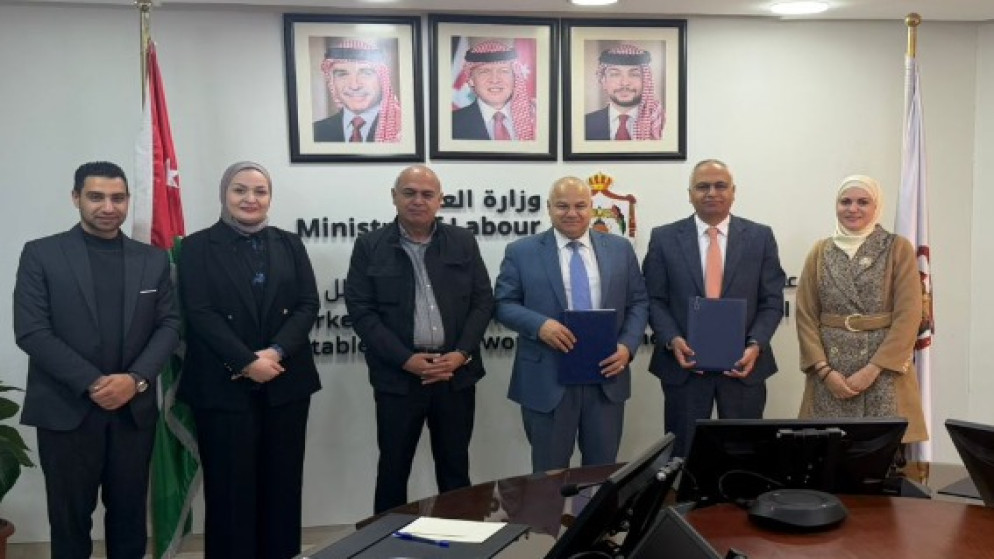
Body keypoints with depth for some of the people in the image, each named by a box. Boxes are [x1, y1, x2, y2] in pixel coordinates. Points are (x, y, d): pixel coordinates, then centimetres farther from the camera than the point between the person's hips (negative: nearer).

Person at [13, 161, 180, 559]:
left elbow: (169, 325, 5)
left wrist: (136, 379, -12)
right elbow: (30, 331, -7)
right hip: (66, 410, -2)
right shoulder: (40, 254, 0)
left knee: (129, 514, 10)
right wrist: (92, 383, -14)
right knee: (70, 518, 8)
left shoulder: (154, 259, 9)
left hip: (135, 409, 2)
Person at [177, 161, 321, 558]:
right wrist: (246, 362, -16)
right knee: (230, 486, 3)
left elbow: (307, 305, 2)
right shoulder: (198, 247, 2)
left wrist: (276, 352, -14)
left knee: (282, 485, 8)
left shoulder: (289, 244, 11)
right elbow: (200, 314, -8)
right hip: (223, 386, -3)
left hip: (285, 383, 3)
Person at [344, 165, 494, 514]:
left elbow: (483, 301, 4)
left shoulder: (463, 242, 6)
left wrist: (462, 354, -9)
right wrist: (405, 359, -14)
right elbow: (360, 310, -6)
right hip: (397, 375, -2)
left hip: (456, 372, 2)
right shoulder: (370, 246, 0)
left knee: (455, 467, 14)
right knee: (393, 468, 9)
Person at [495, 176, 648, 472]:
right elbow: (504, 304, -1)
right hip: (547, 380, -2)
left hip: (606, 376, 2)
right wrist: (539, 325, -20)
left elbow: (638, 303, 8)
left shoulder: (620, 249, 8)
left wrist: (628, 346, -9)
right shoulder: (521, 252, 1)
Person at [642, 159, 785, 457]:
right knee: (683, 455, 8)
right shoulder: (664, 238, 2)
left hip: (743, 363, 1)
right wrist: (672, 340, -15)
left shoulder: (760, 237, 4)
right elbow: (655, 300, 1)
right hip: (684, 363, 0)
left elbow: (772, 301, 2)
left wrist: (756, 345, -13)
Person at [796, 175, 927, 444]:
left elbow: (908, 315, -6)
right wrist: (824, 370, -7)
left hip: (884, 370, -2)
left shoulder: (899, 248, 1)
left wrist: (873, 369, -13)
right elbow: (805, 316, 4)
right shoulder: (820, 251, 8)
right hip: (829, 370, 2)